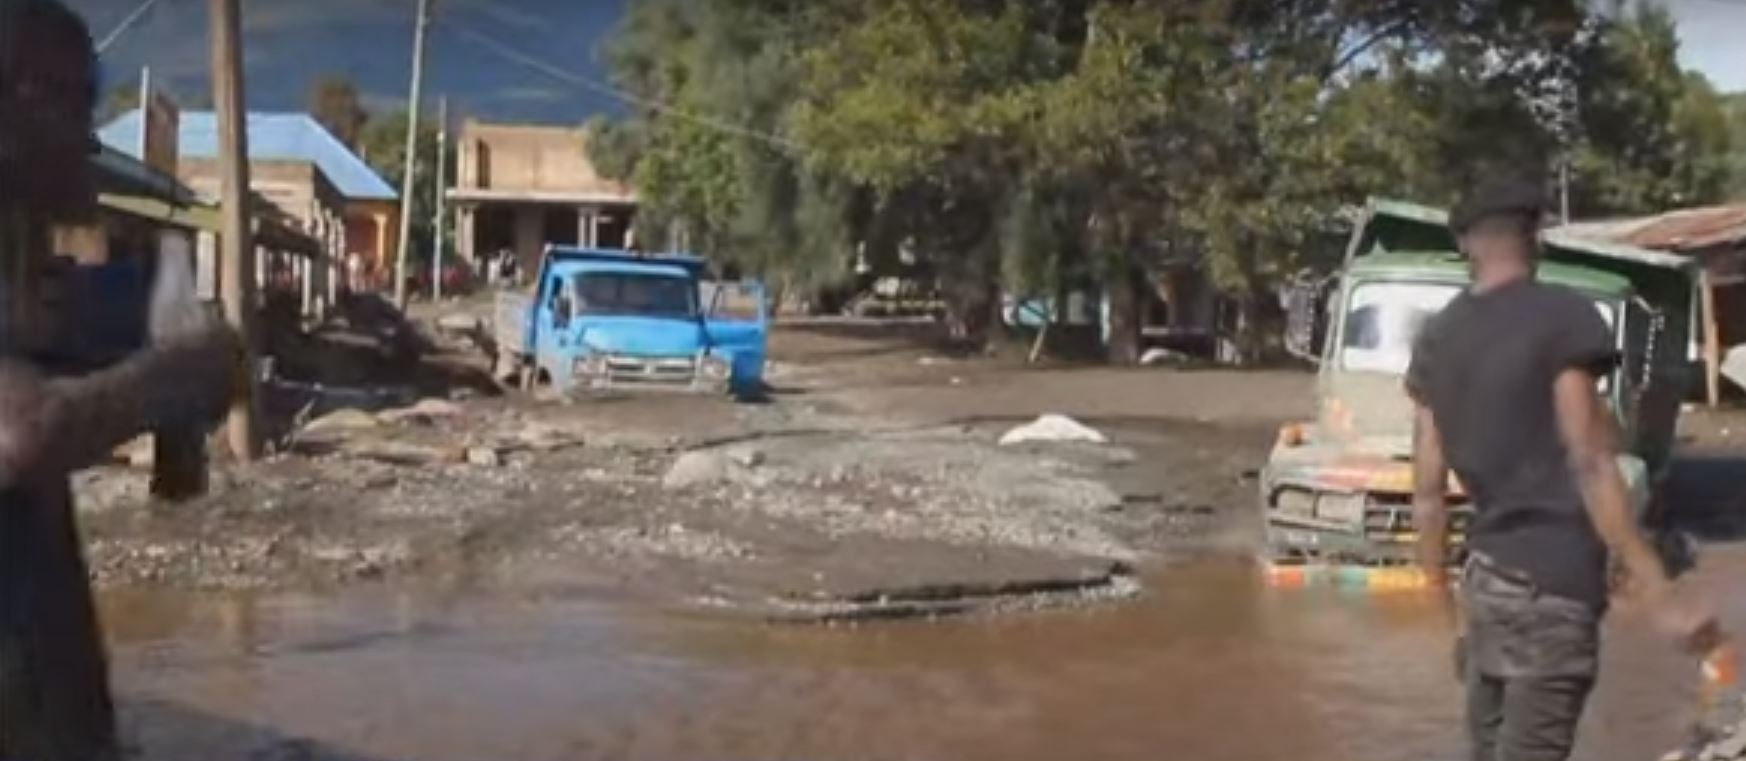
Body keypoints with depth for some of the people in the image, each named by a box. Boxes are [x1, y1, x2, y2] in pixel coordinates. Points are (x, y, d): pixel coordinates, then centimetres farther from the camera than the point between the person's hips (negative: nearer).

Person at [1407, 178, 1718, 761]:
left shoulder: (1436, 339, 11)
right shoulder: (1563, 316, -7)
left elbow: (1428, 490, 9)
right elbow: (1589, 466, -14)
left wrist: (1447, 608, 16)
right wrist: (1660, 595, -15)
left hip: (1485, 576, 7)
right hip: (1551, 585, -7)